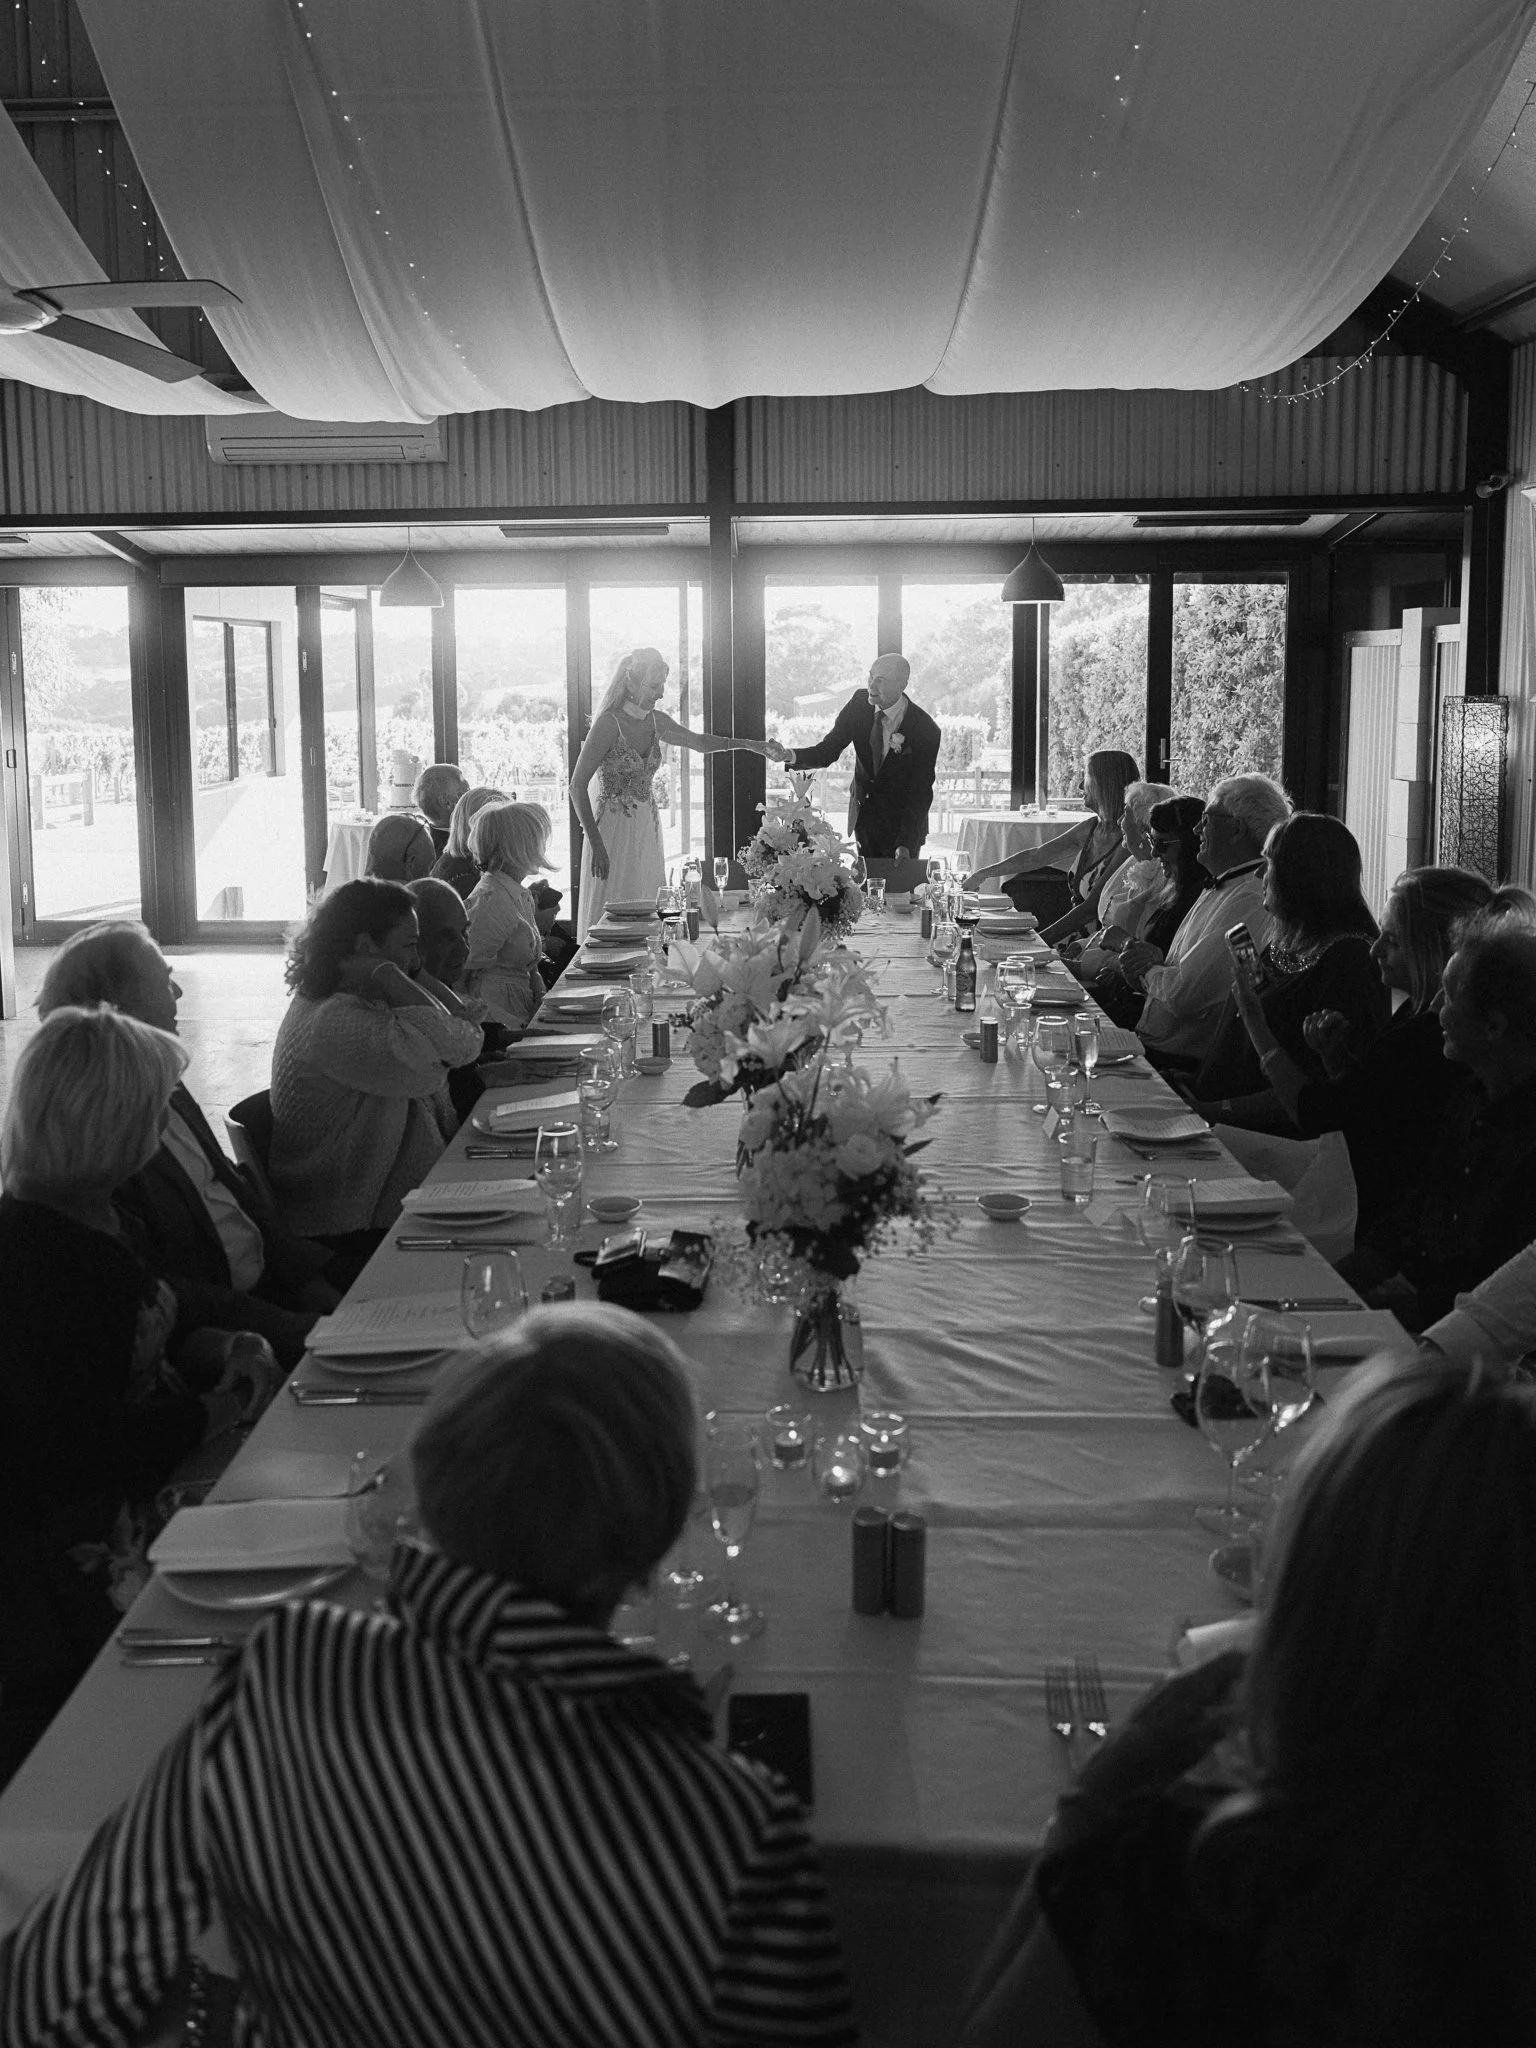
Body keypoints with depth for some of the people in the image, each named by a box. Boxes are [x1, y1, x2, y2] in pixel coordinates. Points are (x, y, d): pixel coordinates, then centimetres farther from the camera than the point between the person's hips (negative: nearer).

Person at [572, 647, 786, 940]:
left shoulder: (656, 722, 4)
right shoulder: (609, 723, -16)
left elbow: (698, 742, 19)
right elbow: (578, 787, -16)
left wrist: (751, 745, 9)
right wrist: (596, 845, -20)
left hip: (648, 829, 7)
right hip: (614, 831, -7)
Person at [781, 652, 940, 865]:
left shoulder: (925, 729, -21)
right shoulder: (860, 704, -9)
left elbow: (921, 791, -20)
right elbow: (827, 752, -7)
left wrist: (905, 844, -29)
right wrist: (789, 756, -29)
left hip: (903, 821, -4)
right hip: (864, 814, 4)